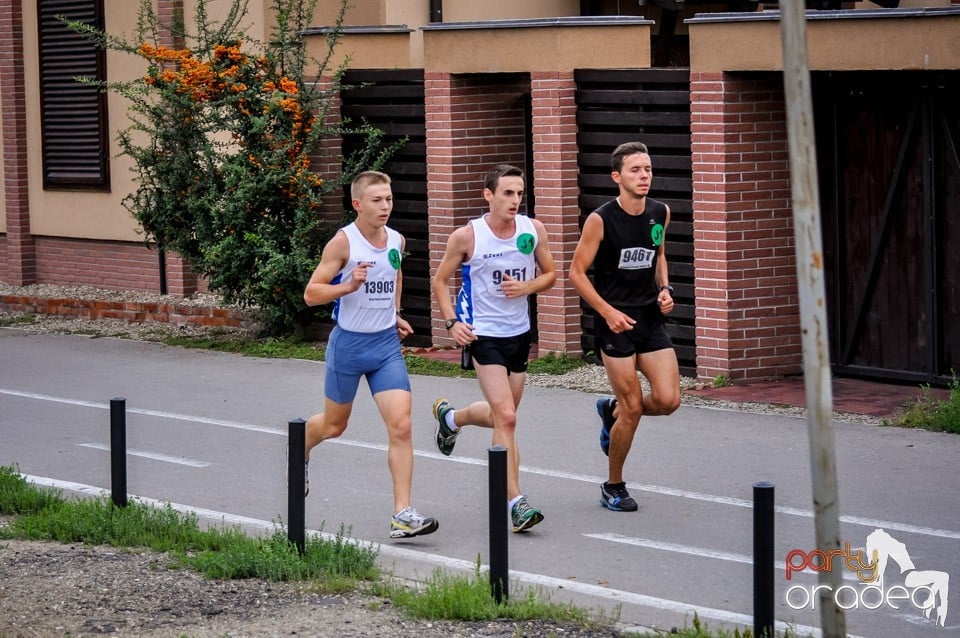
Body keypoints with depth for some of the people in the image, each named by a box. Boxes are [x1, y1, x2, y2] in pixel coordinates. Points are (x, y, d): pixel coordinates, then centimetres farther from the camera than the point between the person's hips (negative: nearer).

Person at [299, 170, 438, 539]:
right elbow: (311, 294, -14)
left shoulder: (396, 241, 2)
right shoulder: (343, 242, -14)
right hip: (349, 343, -3)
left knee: (401, 426, -12)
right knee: (334, 425, 15)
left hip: (387, 344, 3)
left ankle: (402, 515, -12)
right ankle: (299, 451, 51)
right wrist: (350, 285, -28)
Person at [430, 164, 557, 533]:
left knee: (502, 415, 19)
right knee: (506, 418, -16)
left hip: (519, 333, 5)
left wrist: (526, 287, -13)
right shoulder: (467, 236, -12)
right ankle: (515, 503, -14)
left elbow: (550, 274, 9)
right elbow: (440, 281, 0)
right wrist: (452, 322, -13)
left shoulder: (533, 230, -3)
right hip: (482, 334, -5)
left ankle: (450, 417, 51)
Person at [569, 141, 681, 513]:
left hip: (651, 317, 5)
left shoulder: (660, 213, 4)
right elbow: (577, 272, -8)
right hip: (616, 321, -5)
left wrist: (664, 289, 4)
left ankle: (612, 410, 27)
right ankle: (613, 487, 16)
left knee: (668, 400, -6)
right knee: (632, 409, -5)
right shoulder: (601, 220, -12)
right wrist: (608, 311, -16)